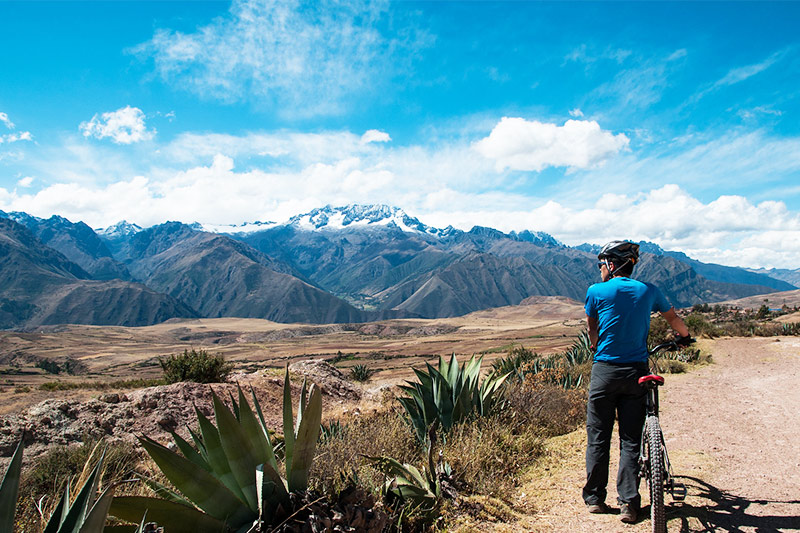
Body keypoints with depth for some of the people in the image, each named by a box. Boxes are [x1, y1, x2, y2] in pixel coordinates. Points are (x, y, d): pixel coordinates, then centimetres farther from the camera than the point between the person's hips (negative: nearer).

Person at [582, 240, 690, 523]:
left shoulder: (596, 291, -3)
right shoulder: (649, 291, 5)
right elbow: (673, 318, 22)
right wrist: (684, 336, 43)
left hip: (605, 371, -2)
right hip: (637, 372, 2)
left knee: (598, 437, 8)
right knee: (631, 440, 8)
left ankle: (594, 497, 17)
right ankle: (628, 503, 6)